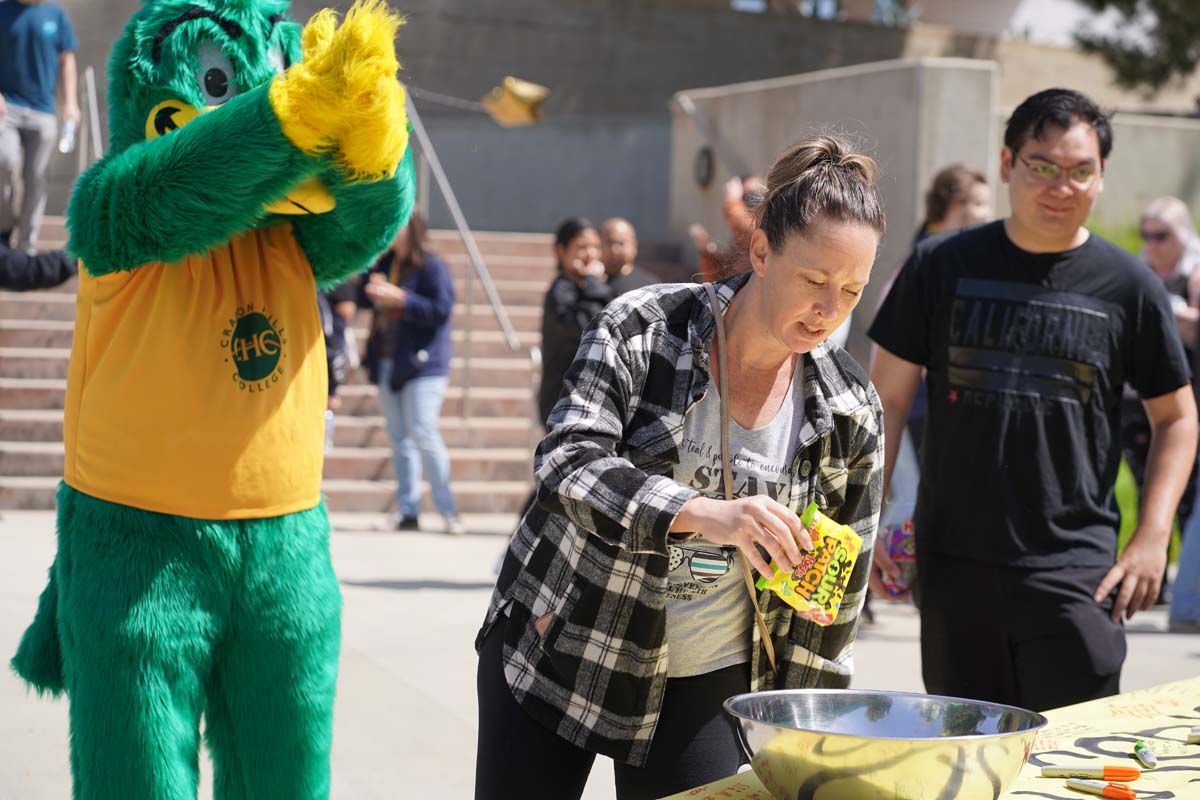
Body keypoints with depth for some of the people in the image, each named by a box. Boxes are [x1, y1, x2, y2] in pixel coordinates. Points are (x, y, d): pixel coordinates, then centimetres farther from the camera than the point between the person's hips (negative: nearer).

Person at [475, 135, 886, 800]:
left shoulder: (851, 412, -4)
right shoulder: (642, 329, -13)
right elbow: (567, 461, -25)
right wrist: (705, 512, -40)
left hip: (707, 687, 2)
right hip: (554, 651, -1)